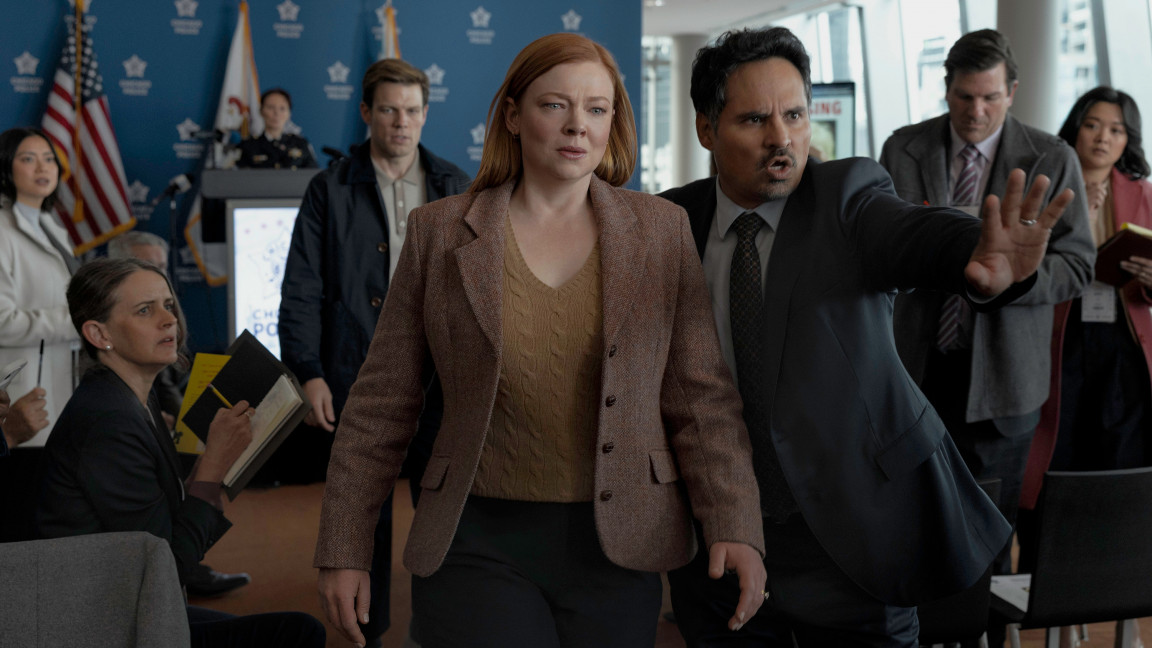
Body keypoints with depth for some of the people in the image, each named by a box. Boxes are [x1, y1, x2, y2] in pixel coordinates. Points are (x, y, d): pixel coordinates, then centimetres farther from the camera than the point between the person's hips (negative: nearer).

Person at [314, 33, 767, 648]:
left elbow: (702, 396, 1)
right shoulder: (439, 232, 2)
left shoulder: (662, 229, 4)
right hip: (477, 545, -1)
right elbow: (382, 404, 3)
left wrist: (734, 525, -9)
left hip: (615, 546, 1)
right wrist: (343, 547, 3)